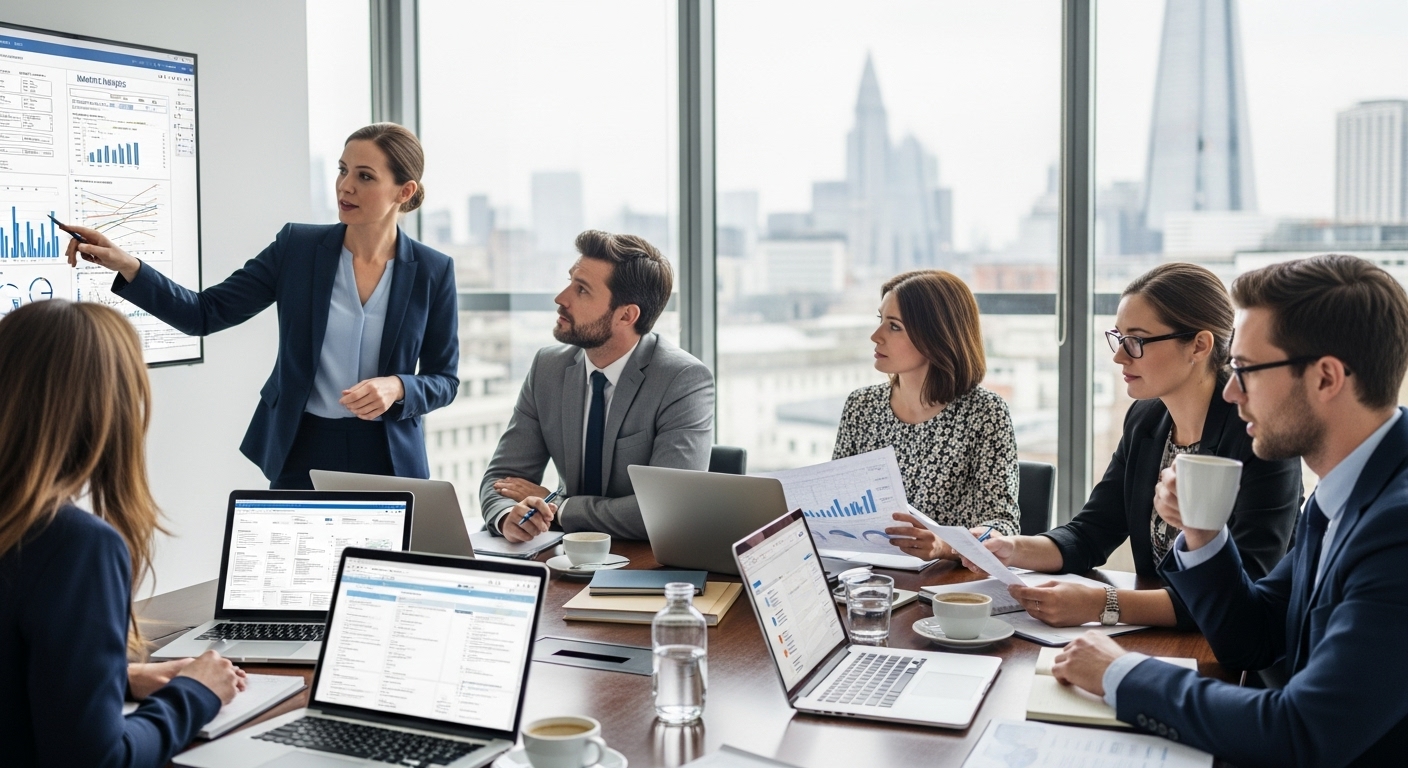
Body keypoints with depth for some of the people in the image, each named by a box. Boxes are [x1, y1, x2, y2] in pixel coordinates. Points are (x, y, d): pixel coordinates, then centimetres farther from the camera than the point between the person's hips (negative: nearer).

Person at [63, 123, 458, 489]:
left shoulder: (432, 272, -4)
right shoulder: (297, 247, -2)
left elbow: (443, 379, 1)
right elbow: (205, 314, -5)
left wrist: (396, 387, -19)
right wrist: (128, 266, -18)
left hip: (387, 459, 0)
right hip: (301, 454, 1)